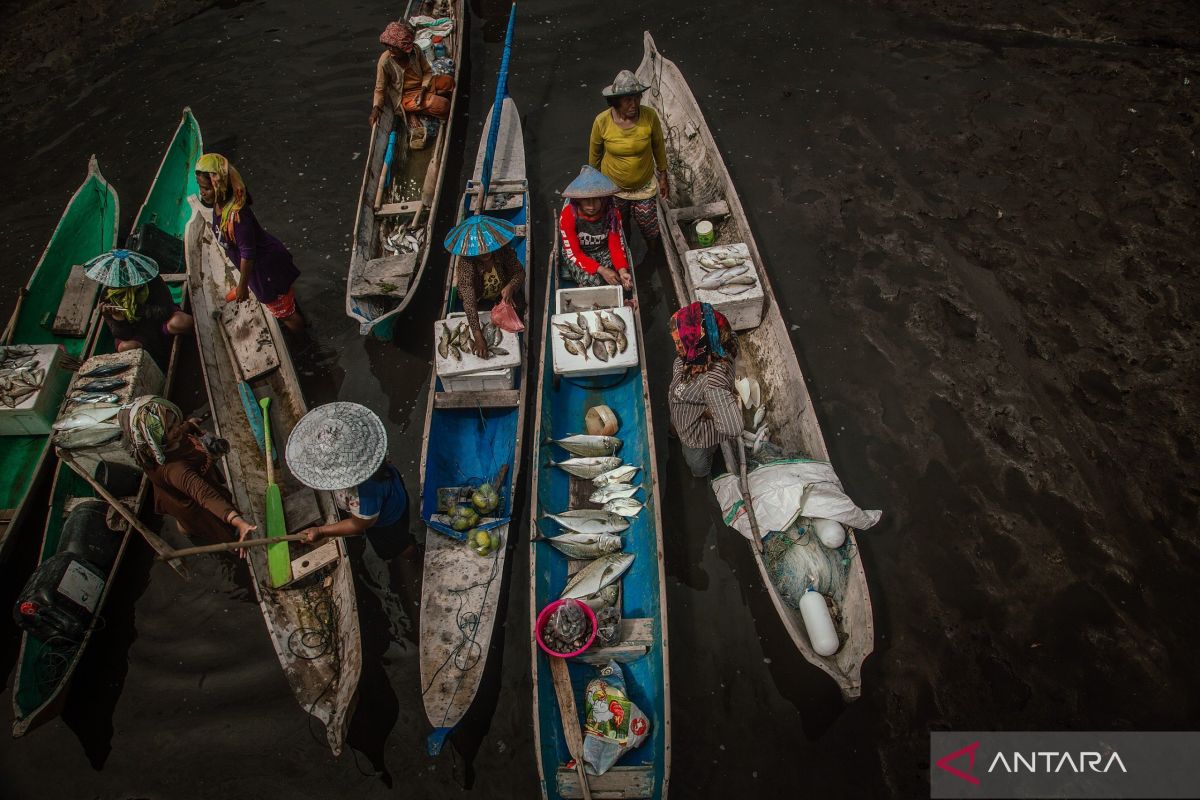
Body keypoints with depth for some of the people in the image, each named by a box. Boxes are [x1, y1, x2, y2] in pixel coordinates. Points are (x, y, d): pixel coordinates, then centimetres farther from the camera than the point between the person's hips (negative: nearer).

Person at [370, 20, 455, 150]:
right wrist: (376, 107, -27)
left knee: (449, 81, -15)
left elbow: (427, 71, 0)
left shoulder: (415, 50, -12)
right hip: (406, 95, -6)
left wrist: (423, 90, -16)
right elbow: (380, 89, -12)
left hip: (423, 85, 6)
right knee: (442, 105, -25)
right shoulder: (385, 61, -20)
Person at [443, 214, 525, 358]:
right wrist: (478, 336, -56)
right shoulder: (466, 261, -38)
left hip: (502, 293, 1)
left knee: (518, 306, -19)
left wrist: (510, 287, -44)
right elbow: (468, 299, -46)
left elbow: (519, 272, -17)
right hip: (479, 299, -1)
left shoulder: (502, 250, -30)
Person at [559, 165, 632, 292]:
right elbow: (573, 253, -21)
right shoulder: (568, 216, -25)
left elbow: (616, 245, -11)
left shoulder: (612, 213, -16)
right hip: (577, 255, -2)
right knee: (592, 281, -31)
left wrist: (622, 270, -32)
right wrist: (600, 270, -34)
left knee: (614, 280, -25)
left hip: (604, 252, 3)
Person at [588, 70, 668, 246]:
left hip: (644, 186, 0)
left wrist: (663, 177, 5)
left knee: (650, 231, 15)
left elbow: (658, 146, -4)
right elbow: (595, 153, -5)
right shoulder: (602, 121, -23)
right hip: (613, 186, 0)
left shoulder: (650, 116, -22)